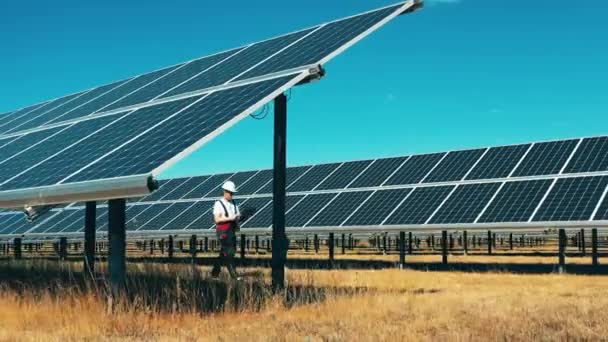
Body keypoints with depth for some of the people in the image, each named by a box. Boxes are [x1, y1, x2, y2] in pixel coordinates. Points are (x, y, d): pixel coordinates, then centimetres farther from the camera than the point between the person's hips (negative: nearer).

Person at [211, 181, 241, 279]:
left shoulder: (234, 203, 14)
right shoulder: (218, 204, -6)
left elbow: (238, 216, 14)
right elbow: (217, 219, -15)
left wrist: (238, 218, -10)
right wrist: (230, 218, -22)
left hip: (232, 231, 7)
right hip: (223, 232, -7)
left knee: (223, 253, 11)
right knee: (229, 253, -11)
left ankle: (215, 273, 22)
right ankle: (233, 275, -12)